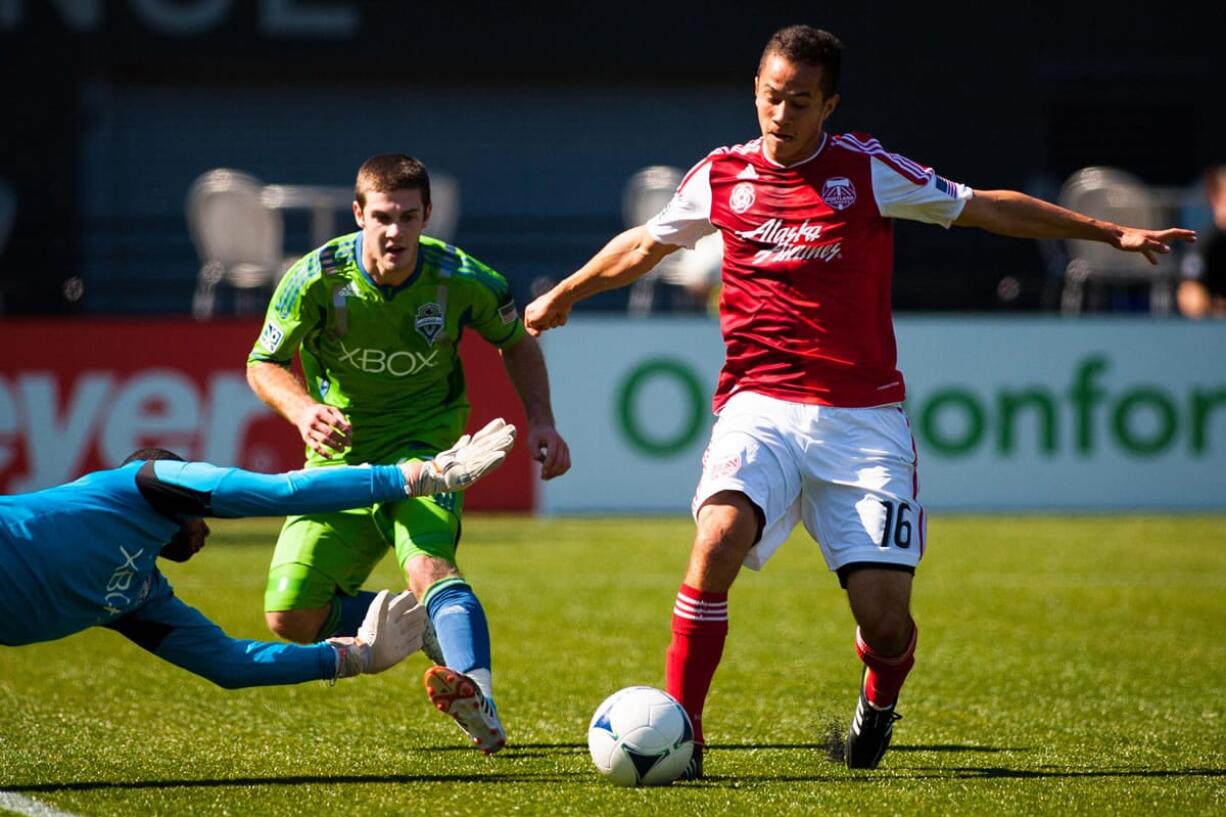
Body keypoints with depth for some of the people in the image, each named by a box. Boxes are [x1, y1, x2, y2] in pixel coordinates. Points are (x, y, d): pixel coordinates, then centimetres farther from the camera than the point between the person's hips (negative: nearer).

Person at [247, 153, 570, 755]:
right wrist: (303, 410, -25)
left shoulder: (462, 280, -13)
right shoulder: (316, 280, -16)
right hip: (341, 454, 3)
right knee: (290, 618, -8)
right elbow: (264, 365, -4)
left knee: (428, 565, -34)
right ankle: (425, 628, 15)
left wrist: (541, 423, -3)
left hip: (424, 448, -2)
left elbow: (516, 343, 9)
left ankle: (479, 701, -55)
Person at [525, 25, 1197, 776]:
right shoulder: (720, 177, 6)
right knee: (719, 538, -29)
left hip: (862, 418, -1)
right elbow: (646, 244, 26)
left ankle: (880, 700, 29)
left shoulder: (868, 170, 1)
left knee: (884, 616, -9)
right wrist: (563, 296, 39)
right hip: (760, 409, 1)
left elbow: (984, 207, 10)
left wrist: (1111, 234, 10)